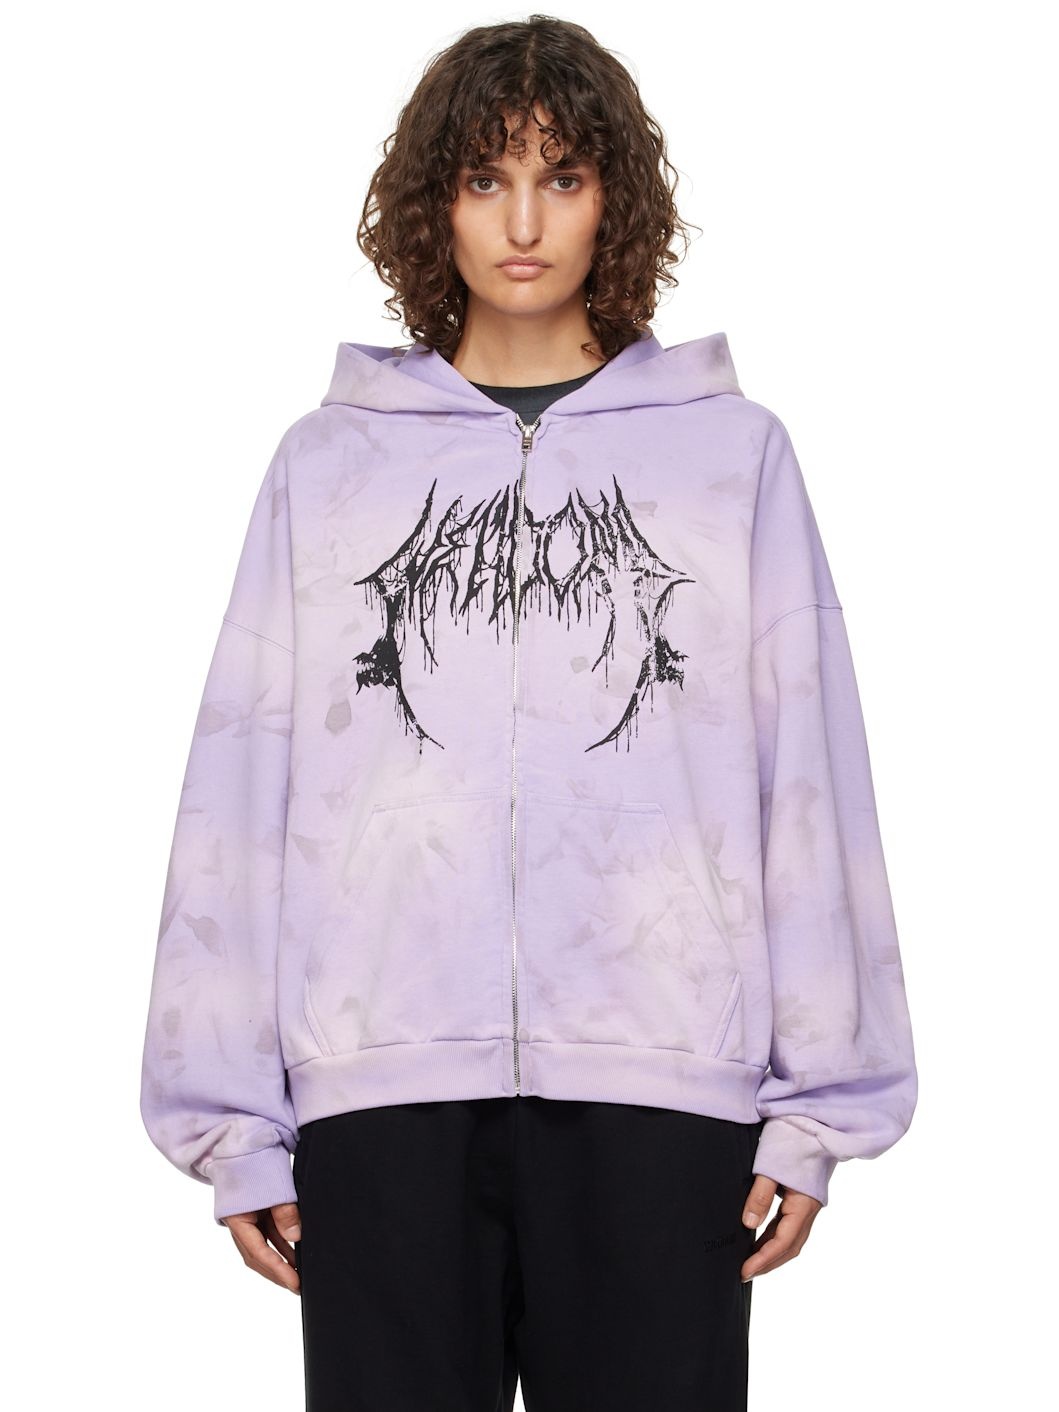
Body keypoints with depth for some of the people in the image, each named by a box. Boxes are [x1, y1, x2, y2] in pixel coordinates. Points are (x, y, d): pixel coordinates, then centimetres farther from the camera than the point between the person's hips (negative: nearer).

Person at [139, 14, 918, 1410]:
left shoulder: (734, 453, 8)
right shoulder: (327, 463, 10)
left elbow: (811, 780, 4)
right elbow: (244, 787, 6)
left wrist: (816, 1107, -1)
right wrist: (235, 1120, 1)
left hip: (661, 1084, 0)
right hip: (381, 1085, 1)